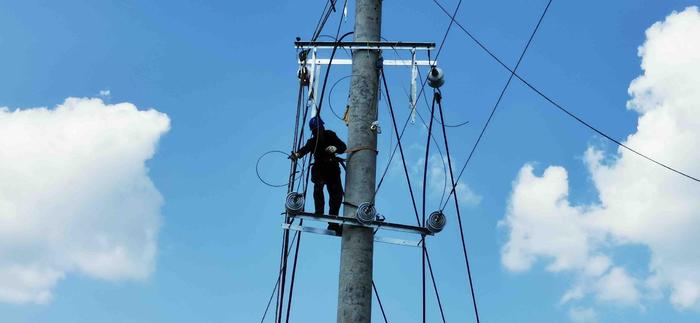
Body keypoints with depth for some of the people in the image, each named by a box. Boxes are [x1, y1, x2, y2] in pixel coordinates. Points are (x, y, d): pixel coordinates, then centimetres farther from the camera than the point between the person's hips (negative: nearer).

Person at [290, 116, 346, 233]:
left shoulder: (330, 136, -3)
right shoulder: (312, 142, -6)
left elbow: (343, 147, -10)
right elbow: (305, 149, -25)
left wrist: (335, 148, -32)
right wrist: (297, 154, -47)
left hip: (333, 169, 1)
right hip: (319, 169, -1)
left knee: (337, 194, -7)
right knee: (318, 184, -32)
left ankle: (333, 223, 3)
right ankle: (319, 212, -26)